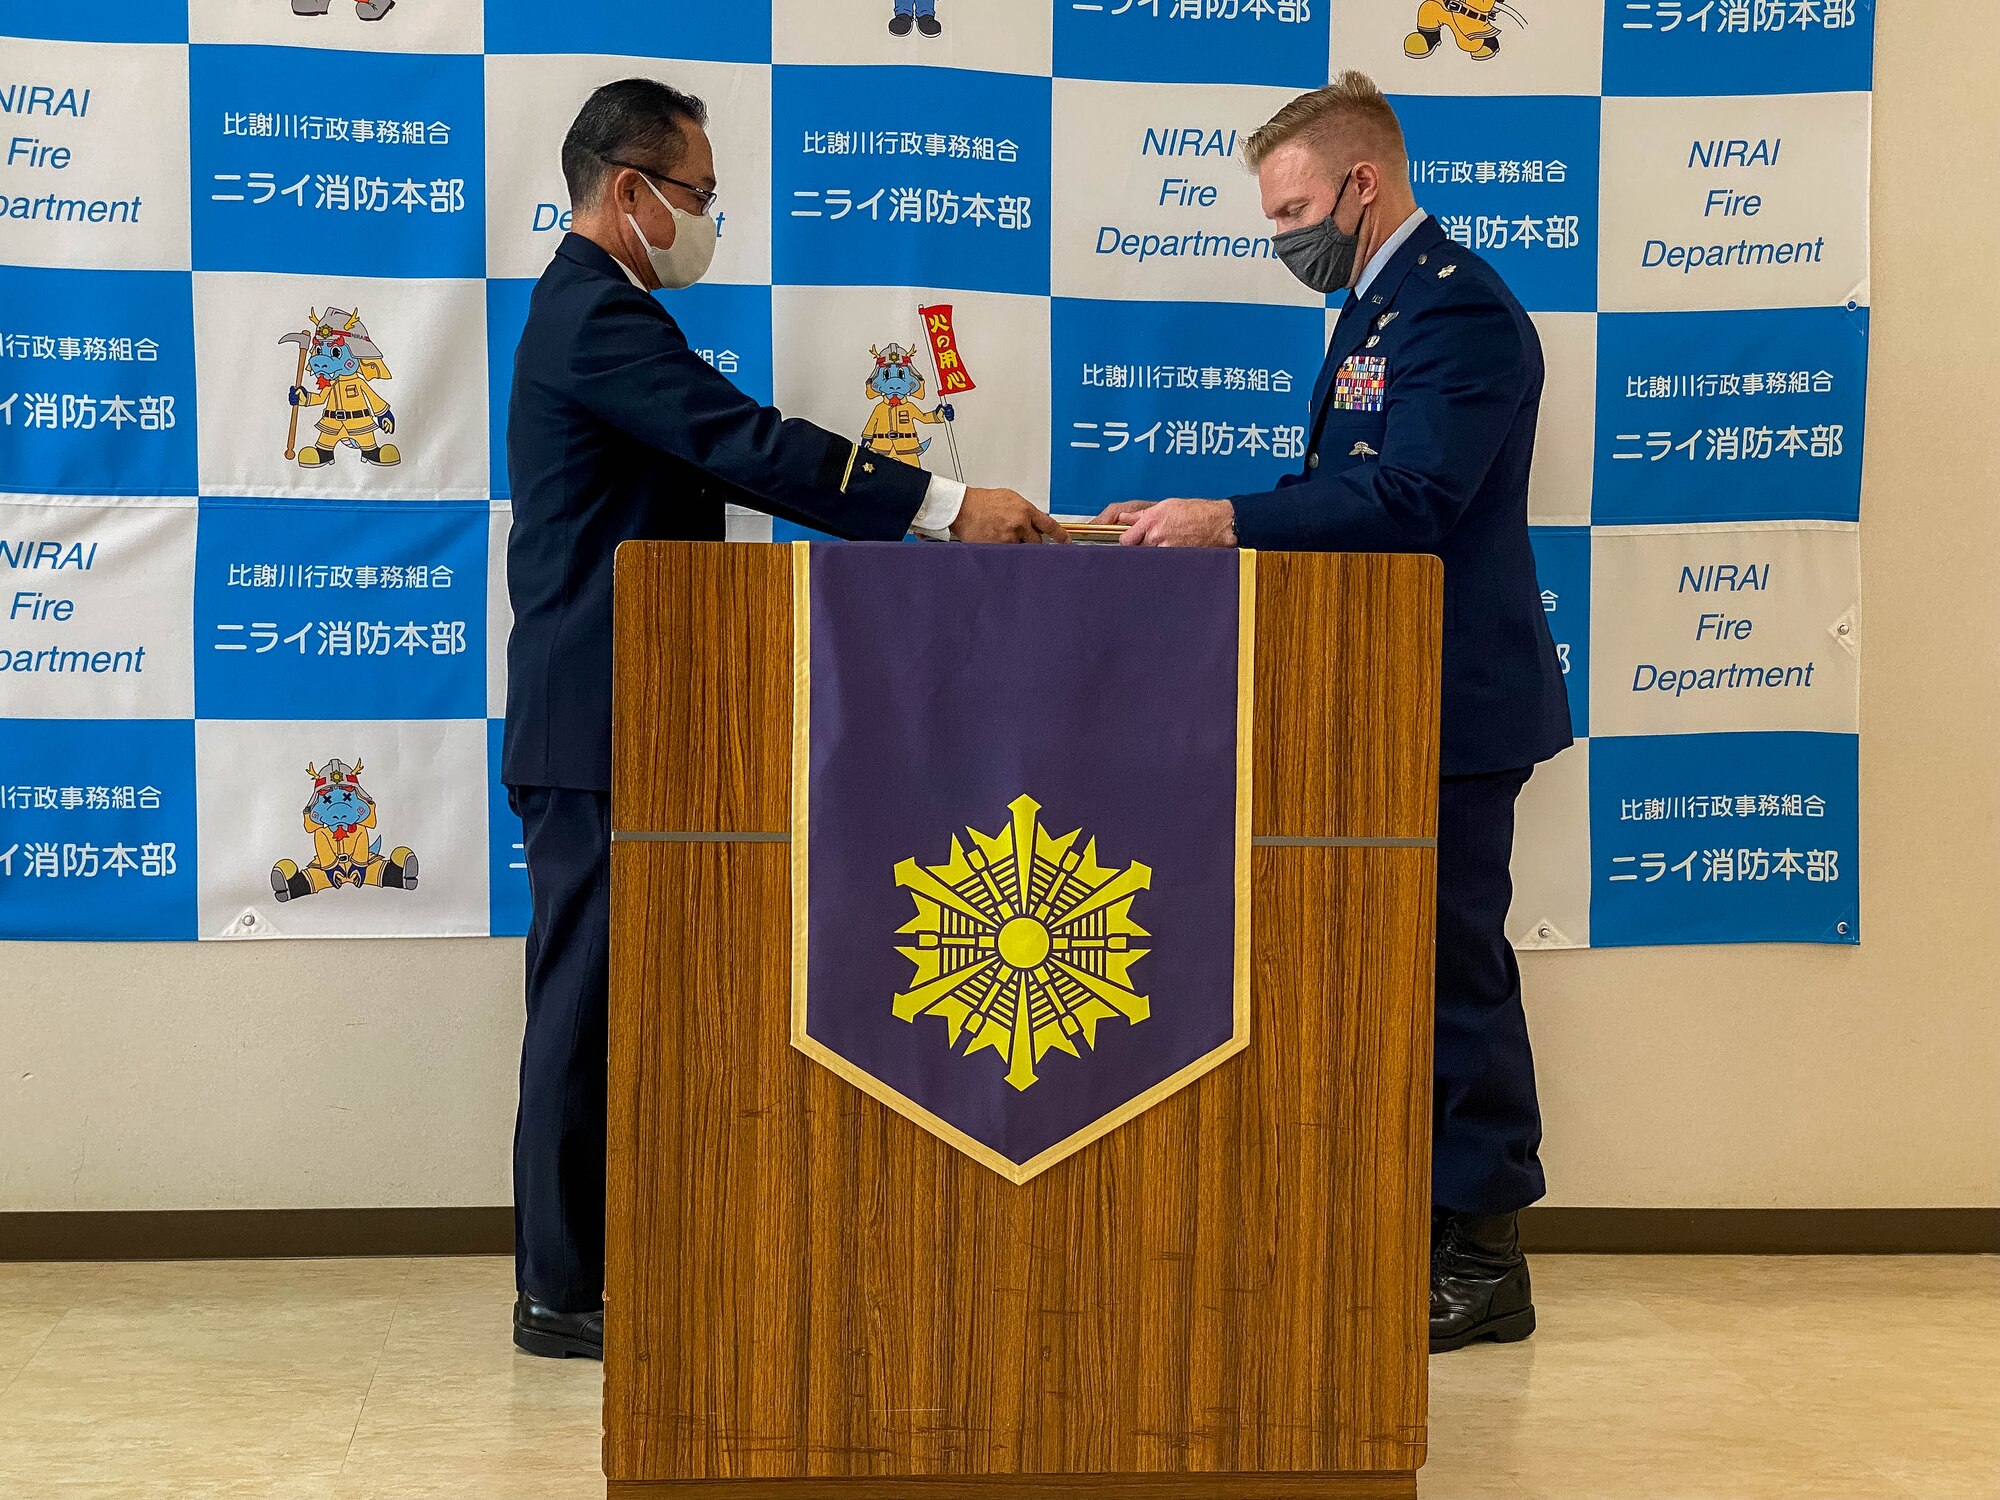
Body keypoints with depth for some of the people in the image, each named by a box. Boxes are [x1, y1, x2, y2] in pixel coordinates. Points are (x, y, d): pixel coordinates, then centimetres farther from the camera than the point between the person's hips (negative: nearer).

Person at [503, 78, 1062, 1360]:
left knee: (603, 1002, 13)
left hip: (611, 726, 11)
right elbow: (751, 446, -24)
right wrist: (948, 507, -25)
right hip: (599, 729, -11)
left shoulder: (590, 309, 20)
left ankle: (592, 1272, 20)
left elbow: (728, 455, 22)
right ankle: (564, 1293, 2)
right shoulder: (602, 317, -14)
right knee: (591, 1002, -5)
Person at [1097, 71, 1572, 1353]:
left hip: (1452, 706, -11)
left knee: (1455, 971, -4)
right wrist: (1199, 525, 6)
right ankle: (1425, 1236, 26)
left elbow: (1408, 500, -25)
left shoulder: (1457, 308, -15)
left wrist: (1229, 518, -24)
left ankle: (1485, 1261, 5)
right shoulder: (1381, 306, 17)